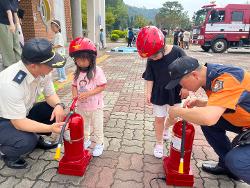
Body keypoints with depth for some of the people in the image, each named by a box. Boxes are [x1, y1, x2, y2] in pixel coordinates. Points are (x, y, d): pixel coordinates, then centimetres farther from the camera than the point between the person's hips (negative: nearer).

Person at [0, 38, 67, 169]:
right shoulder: (11, 84, -38)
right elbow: (19, 123, -31)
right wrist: (51, 128, -39)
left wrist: (58, 105, -24)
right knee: (26, 142, -31)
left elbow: (50, 94, -3)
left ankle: (36, 138, 13)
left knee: (56, 111, -11)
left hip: (23, 113, 7)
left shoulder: (42, 71, -17)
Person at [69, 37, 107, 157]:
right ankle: (86, 140, 47)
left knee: (97, 127, 13)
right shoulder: (77, 72, -1)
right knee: (83, 126, 24)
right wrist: (75, 94, -15)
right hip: (81, 106, 6)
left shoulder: (97, 71, -19)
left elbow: (102, 86, -20)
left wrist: (87, 93, -27)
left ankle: (99, 144, 34)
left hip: (95, 106, -5)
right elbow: (74, 85, 7)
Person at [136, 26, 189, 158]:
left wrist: (185, 88, -9)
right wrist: (149, 93, -7)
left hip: (175, 91, 0)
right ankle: (159, 143, 23)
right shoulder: (151, 60, -12)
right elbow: (150, 77, -4)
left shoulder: (177, 52, -17)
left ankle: (166, 128, 50)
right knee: (159, 118, 5)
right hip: (159, 93, 0)